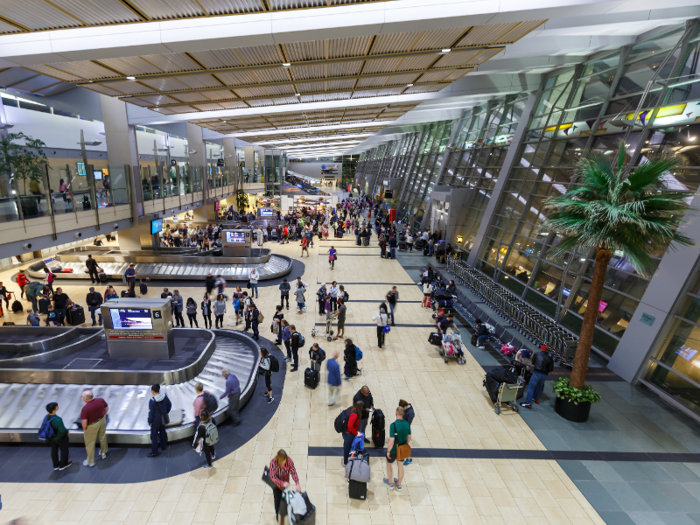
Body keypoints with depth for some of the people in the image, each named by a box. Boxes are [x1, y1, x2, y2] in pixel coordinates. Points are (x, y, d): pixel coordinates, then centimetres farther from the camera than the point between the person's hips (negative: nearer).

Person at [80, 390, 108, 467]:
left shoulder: (85, 408, -32)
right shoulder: (101, 400, -18)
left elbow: (84, 421, -24)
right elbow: (107, 408, -1)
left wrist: (84, 429, -4)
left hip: (92, 426, -5)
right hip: (102, 421, 5)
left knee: (90, 443, 17)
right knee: (102, 437, 28)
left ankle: (90, 461, 34)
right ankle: (104, 453, 51)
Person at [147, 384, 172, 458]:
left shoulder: (152, 401, -26)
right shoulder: (164, 396, -9)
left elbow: (151, 413, -18)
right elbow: (169, 405, 4)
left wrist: (149, 422, -4)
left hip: (156, 420, -6)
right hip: (163, 418, 6)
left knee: (154, 436, 9)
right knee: (162, 432, 23)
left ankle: (154, 452, 18)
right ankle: (163, 447, 39)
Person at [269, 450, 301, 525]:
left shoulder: (289, 461, -30)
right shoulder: (273, 463, -36)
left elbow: (293, 472, -26)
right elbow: (273, 477, -33)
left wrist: (297, 483, -38)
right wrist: (282, 483, -42)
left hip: (285, 481, 3)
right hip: (276, 482, -3)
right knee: (278, 498, 5)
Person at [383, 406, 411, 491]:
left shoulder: (393, 425, -30)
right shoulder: (407, 424, -13)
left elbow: (391, 441, -28)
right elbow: (409, 437, 2)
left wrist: (388, 451, -13)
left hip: (393, 450, -4)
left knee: (388, 464, 23)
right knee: (400, 467, 24)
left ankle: (389, 483, 41)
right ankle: (399, 485, 43)